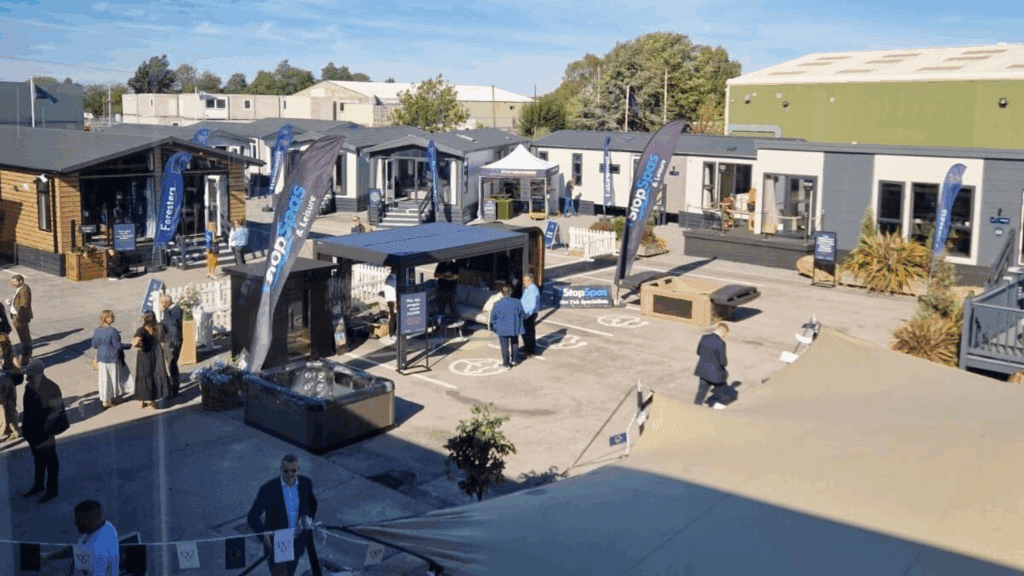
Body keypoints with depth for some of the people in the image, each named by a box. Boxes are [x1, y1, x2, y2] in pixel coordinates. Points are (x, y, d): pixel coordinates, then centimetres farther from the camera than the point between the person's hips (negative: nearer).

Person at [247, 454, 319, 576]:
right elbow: (253, 517, -18)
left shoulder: (305, 483, -13)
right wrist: (264, 535, -35)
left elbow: (312, 503, 9)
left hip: (297, 542, 4)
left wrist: (309, 518, -9)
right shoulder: (268, 489, -25)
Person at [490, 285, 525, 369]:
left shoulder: (497, 304, -15)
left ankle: (506, 363, 15)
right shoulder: (517, 303, -9)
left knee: (504, 346, 9)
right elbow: (522, 315, 1)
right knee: (514, 344, 22)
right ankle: (513, 360, 34)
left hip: (502, 329, -2)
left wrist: (495, 326, 10)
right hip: (515, 328, 3)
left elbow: (493, 317, -8)